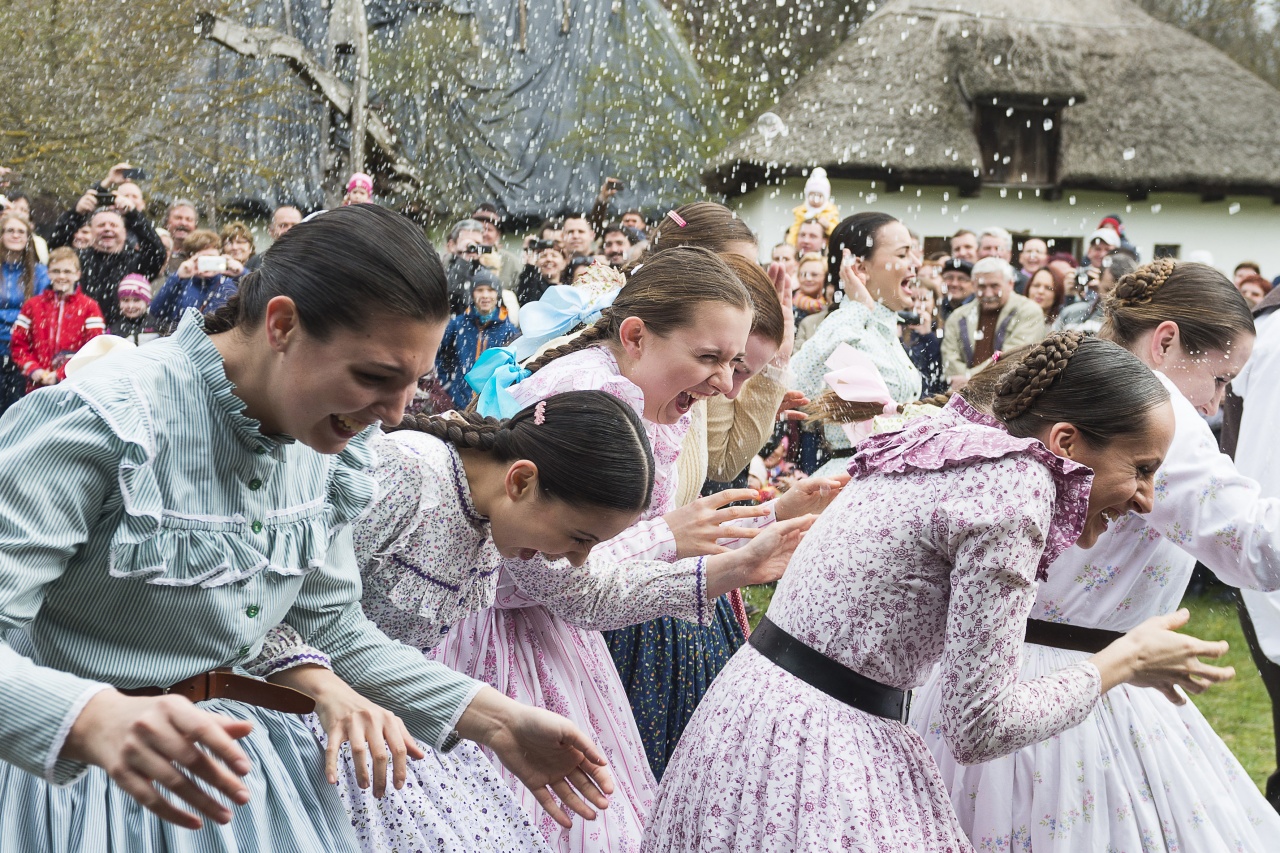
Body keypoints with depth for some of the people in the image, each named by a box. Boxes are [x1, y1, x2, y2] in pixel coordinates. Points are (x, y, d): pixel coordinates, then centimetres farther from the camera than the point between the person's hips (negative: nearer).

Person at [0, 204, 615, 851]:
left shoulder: (325, 449, 1)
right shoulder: (104, 422, -20)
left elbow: (333, 630, 9)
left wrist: (493, 721, 1)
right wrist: (93, 719, -43)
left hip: (230, 760, 6)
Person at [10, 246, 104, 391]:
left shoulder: (89, 307, 4)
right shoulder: (32, 305, 13)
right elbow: (18, 344, 10)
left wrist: (60, 374, -13)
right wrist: (32, 370, -8)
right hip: (38, 387, 3)